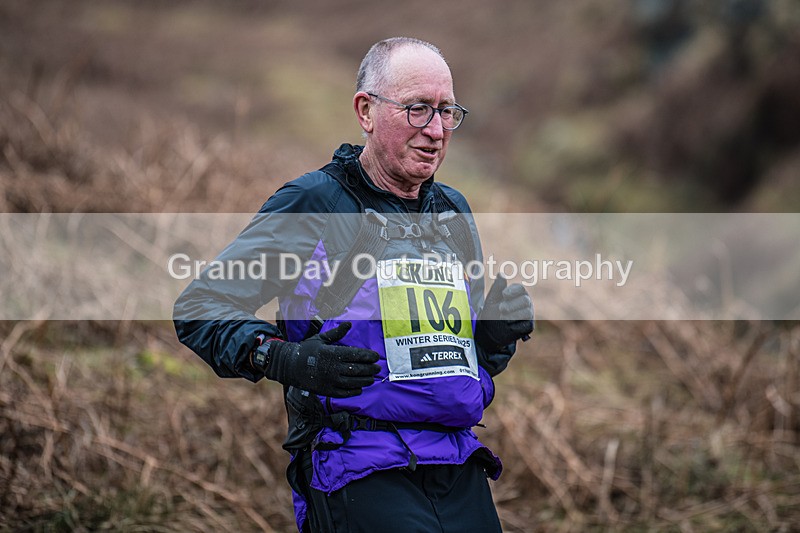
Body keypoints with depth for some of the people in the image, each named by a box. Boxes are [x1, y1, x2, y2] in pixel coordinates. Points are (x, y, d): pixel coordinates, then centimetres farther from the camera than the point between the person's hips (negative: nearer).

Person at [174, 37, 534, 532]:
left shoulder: (454, 211, 18)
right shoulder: (313, 203, -2)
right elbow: (199, 305, -3)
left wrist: (498, 333, 4)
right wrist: (282, 358, -18)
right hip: (361, 468, -6)